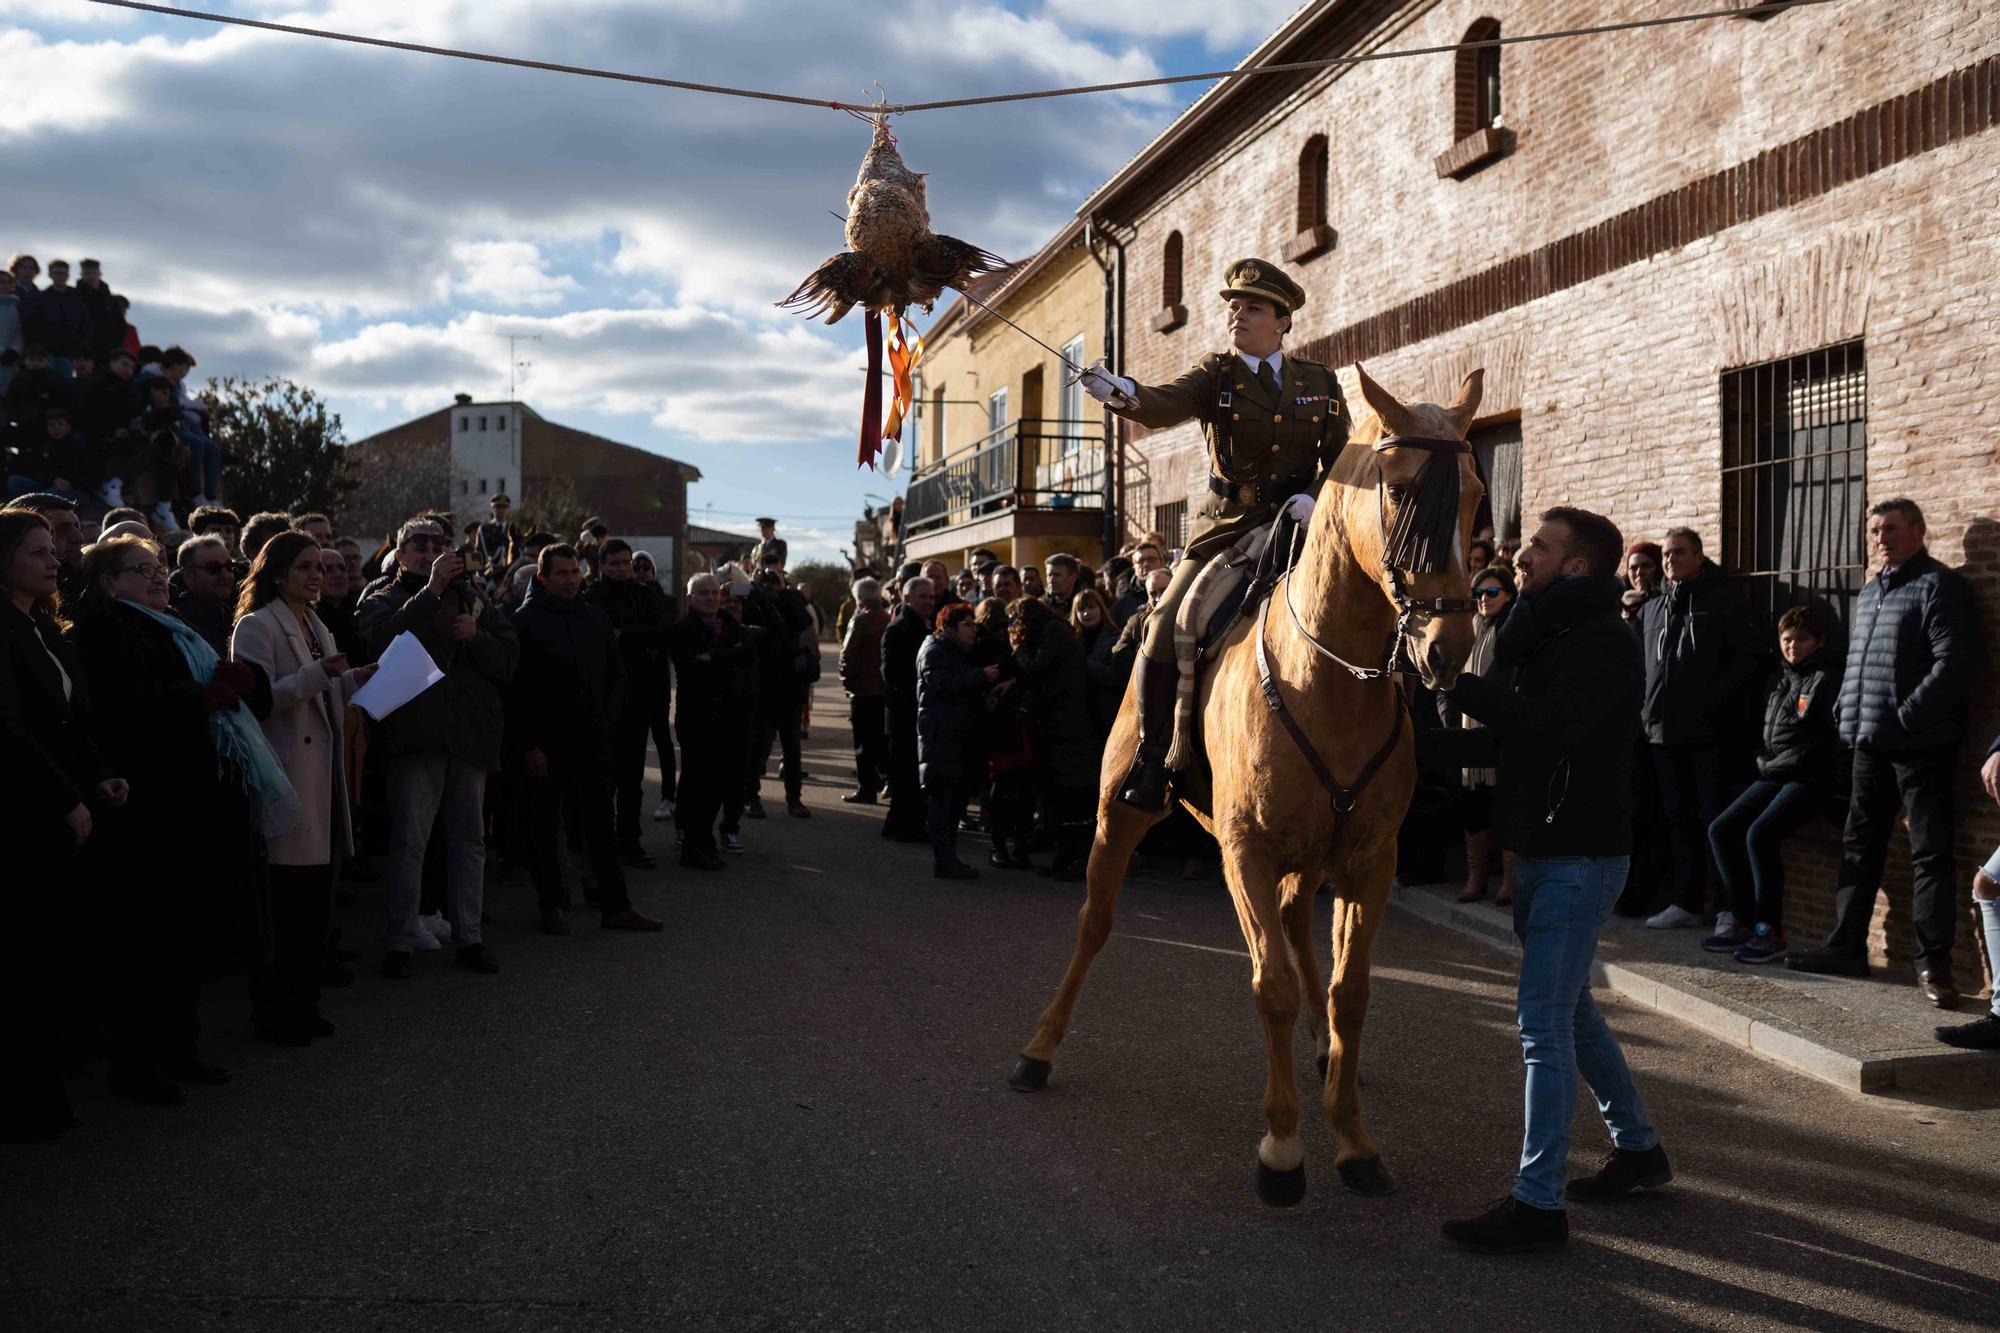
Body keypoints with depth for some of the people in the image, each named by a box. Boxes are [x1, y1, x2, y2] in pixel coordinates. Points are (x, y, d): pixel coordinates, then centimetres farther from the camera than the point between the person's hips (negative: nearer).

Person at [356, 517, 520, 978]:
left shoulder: (474, 603, 16)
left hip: (471, 733, 4)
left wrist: (476, 637, -10)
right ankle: (401, 942, 3)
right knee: (408, 839, -4)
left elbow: (508, 659, 8)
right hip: (415, 735, -4)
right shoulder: (381, 602, 6)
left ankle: (469, 937, 15)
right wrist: (431, 590, -20)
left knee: (469, 838, 8)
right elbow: (385, 639, -18)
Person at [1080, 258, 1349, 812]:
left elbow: (1341, 462, 8)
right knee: (1168, 627, -14)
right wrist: (1125, 394, -40)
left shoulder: (1321, 383, 9)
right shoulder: (1215, 374, 4)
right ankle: (1152, 756, 2)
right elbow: (1166, 406, -17)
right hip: (1227, 526, -1)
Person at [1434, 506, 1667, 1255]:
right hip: (1540, 849, 10)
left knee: (1544, 1020, -9)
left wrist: (1455, 680, -30)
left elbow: (1548, 726, -33)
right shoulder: (1543, 637, 14)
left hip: (1580, 855, -10)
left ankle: (1539, 1204, -4)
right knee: (1569, 1010, 20)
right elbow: (1508, 740, 15)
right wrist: (1436, 737, -1)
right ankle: (1638, 1149, 35)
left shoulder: (1602, 646, -17)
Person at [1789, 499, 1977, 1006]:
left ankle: (1933, 964, 0)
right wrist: (1848, 714, 11)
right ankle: (1846, 947, 21)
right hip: (1870, 745, 9)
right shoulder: (1870, 592, 18)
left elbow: (1953, 665, -17)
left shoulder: (1938, 586, -8)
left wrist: (1904, 717, -20)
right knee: (1858, 847, 13)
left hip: (1920, 748, -9)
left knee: (1931, 855, -4)